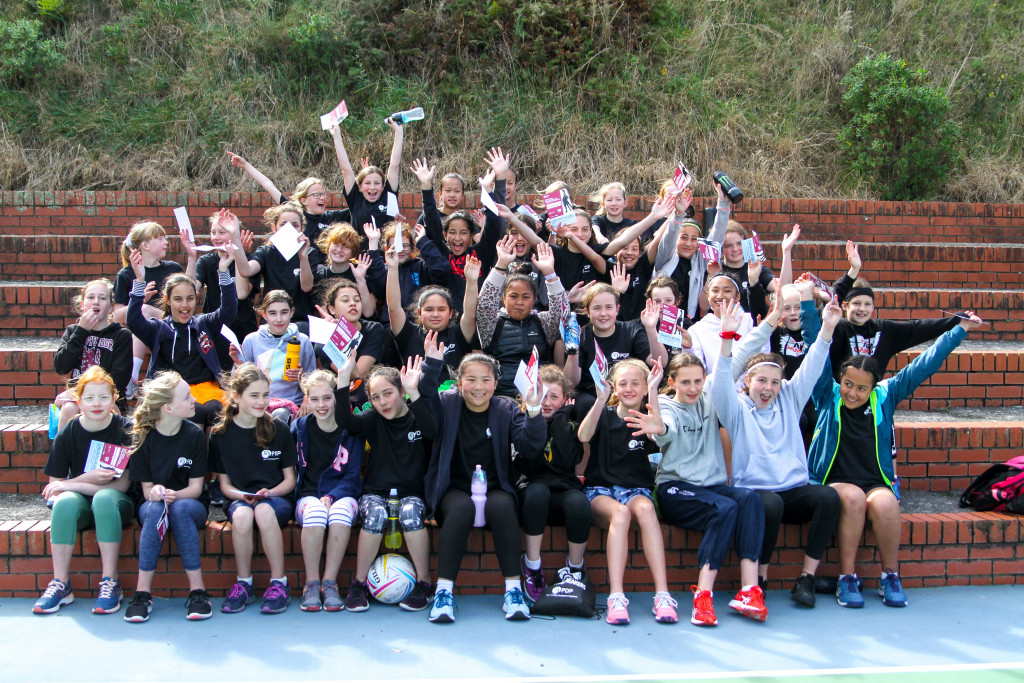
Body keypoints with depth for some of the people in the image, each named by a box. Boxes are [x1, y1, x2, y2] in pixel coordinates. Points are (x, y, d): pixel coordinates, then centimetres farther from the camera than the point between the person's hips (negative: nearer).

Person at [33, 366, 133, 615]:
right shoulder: (68, 434, -1)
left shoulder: (125, 430, -7)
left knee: (104, 498, -36)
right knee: (65, 502, -32)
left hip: (115, 503, -2)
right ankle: (60, 584, -26)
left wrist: (70, 484, -17)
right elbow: (55, 486, 0)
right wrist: (87, 479, -20)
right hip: (80, 504, 2)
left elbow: (123, 484, -12)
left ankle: (110, 583, -31)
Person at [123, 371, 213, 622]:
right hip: (153, 505, 0)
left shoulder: (194, 435, -5)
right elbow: (146, 488, -4)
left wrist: (174, 495, -28)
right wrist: (155, 493, -28)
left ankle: (197, 590, -33)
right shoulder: (143, 437, -5)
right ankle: (143, 592, -32)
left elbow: (196, 487, -6)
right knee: (156, 509, -35)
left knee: (179, 508, -35)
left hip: (191, 504, 0)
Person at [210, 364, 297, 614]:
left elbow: (290, 480, 7)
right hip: (239, 499, 1)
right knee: (242, 514, -36)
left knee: (264, 510, -37)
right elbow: (224, 484, 9)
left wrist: (269, 493, -13)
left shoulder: (279, 430, 4)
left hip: (276, 500, -1)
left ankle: (279, 583, -27)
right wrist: (243, 496, -12)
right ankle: (243, 584, -18)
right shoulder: (221, 435, 5)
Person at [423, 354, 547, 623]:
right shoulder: (447, 405, 4)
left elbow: (530, 448, -9)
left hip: (495, 491, 1)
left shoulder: (507, 411, 5)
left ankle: (513, 589, -27)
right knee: (462, 507, -35)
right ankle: (443, 590, -31)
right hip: (455, 491, -1)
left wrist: (534, 411, -24)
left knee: (501, 505, -34)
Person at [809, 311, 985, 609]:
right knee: (853, 498, -35)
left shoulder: (885, 396, 7)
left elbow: (923, 367, 8)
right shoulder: (828, 397, 3)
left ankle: (890, 576, -12)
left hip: (877, 483, 2)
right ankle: (847, 578, -23)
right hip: (833, 482, -1)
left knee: (885, 503, -32)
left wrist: (959, 330, 9)